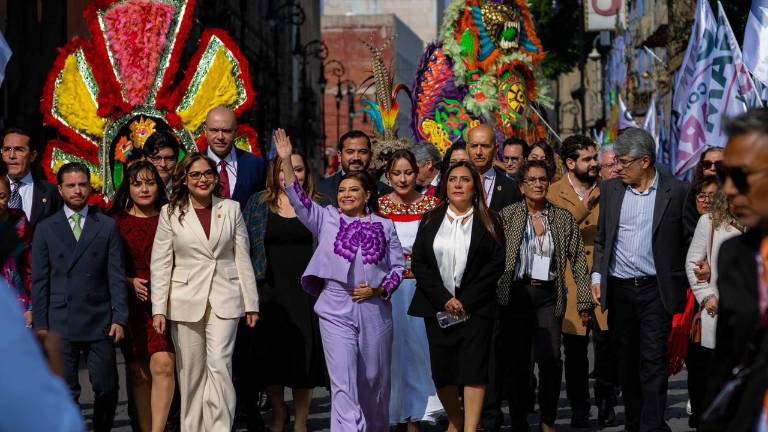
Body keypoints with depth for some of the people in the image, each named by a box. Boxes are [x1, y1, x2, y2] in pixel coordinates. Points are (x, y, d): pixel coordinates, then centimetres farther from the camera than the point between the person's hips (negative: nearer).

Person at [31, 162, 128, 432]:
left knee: (107, 388, 1)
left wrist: (119, 318, -3)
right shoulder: (46, 229, 8)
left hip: (99, 323, 0)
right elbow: (39, 281, 7)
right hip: (60, 323, 0)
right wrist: (40, 324, 0)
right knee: (65, 391, -2)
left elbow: (116, 276, 5)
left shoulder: (107, 227, 9)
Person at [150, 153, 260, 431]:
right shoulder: (171, 213, 5)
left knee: (219, 365, -13)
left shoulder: (231, 209, 8)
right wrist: (158, 309, -5)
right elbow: (160, 264, 2)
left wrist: (251, 304, 5)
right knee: (190, 372, 3)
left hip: (224, 300, 0)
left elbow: (242, 259, 8)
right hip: (186, 301, 0)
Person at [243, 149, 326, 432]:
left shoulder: (316, 205, 7)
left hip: (305, 290, 0)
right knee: (271, 353, 0)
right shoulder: (259, 203, 6)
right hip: (269, 290, 0)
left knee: (304, 352, -1)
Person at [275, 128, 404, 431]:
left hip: (374, 308, 1)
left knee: (374, 378, 12)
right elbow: (298, 199, -6)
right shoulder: (328, 219, 6)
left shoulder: (384, 226, 8)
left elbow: (397, 266, 8)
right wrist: (286, 161, -16)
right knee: (343, 383, -9)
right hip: (337, 309, -1)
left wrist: (379, 290, -8)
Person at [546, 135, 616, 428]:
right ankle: (579, 409, 14)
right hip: (570, 281, -1)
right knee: (575, 348, 4)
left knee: (606, 341, -9)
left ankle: (606, 405, 5)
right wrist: (582, 208, -17)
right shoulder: (553, 193, 4)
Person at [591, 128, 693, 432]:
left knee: (653, 362, -9)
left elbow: (689, 241, 2)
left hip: (656, 290, -4)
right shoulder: (610, 190, 8)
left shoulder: (676, 191, -3)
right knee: (627, 362, 9)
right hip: (619, 290, 4)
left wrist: (685, 284, -2)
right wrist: (597, 276, 5)